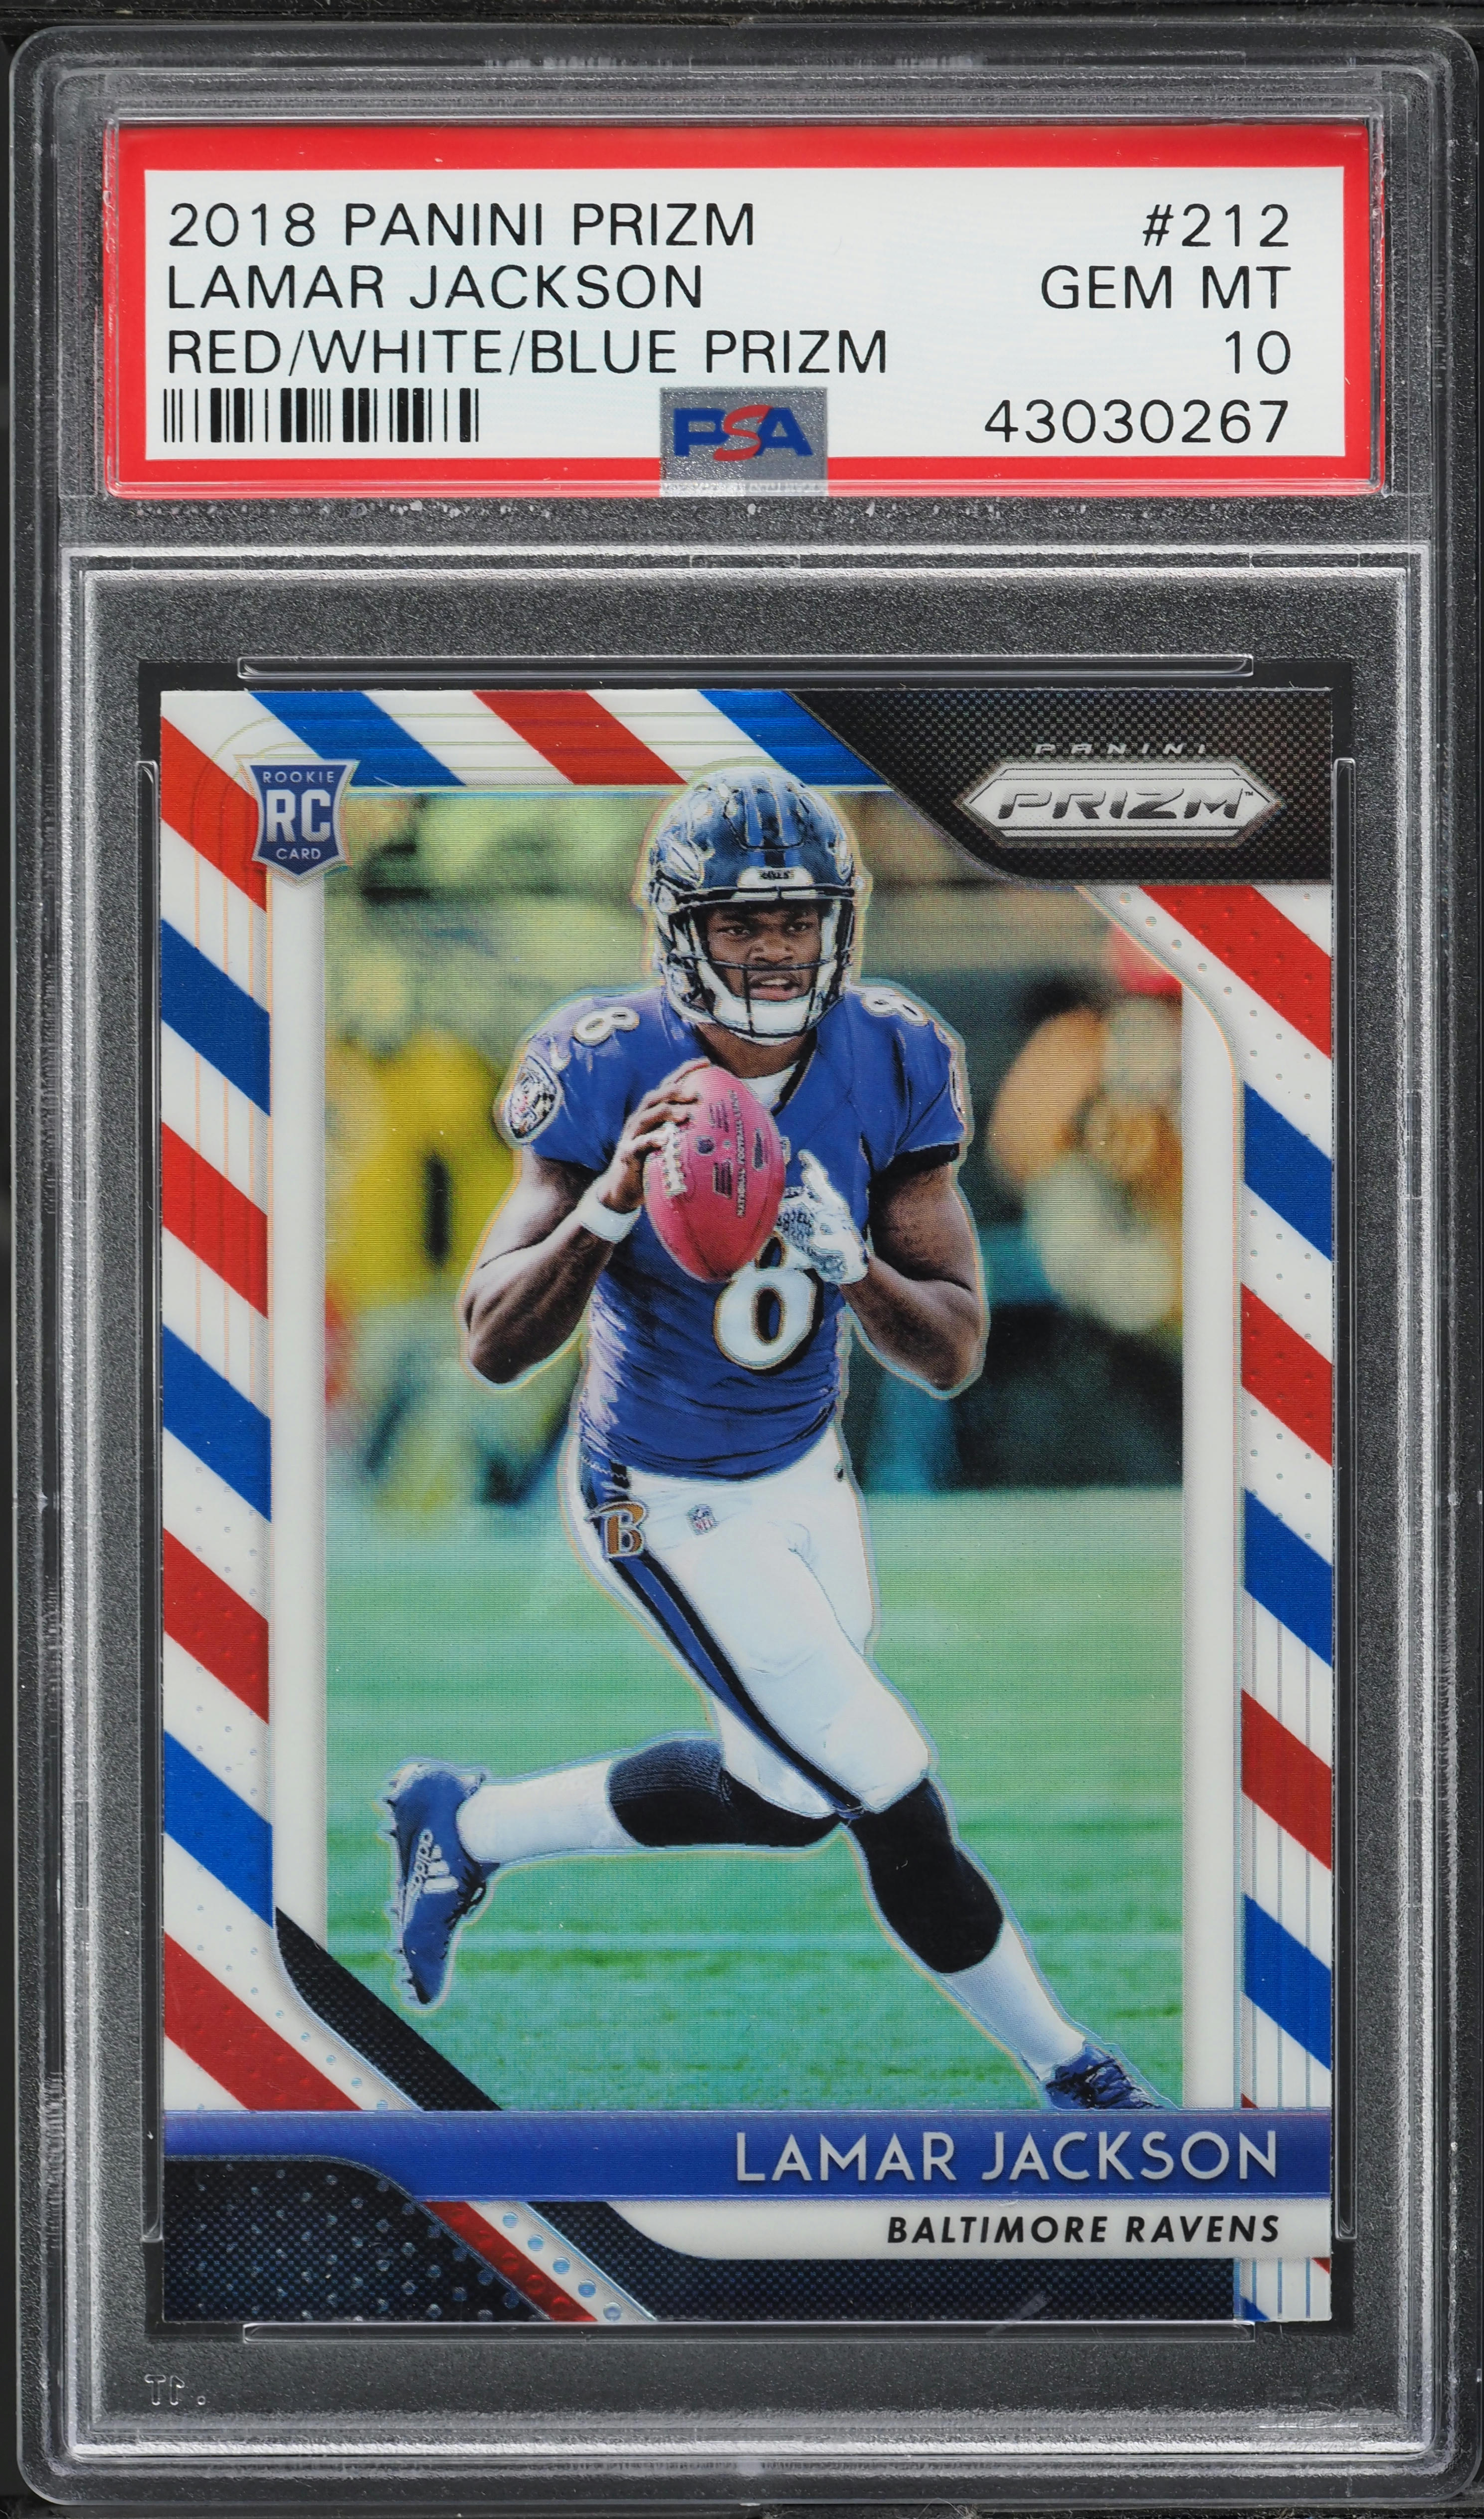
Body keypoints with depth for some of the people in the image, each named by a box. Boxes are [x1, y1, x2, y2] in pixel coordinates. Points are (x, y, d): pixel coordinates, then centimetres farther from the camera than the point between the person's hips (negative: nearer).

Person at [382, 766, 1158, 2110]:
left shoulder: (888, 1065, -13)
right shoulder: (611, 1073, -24)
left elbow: (954, 1354, -13)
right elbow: (495, 1346, -27)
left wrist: (848, 1260, -34)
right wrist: (609, 1206, -43)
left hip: (807, 1470, 6)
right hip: (672, 1506, -6)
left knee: (782, 1793, 24)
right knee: (893, 1801, -9)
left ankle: (464, 1824, 42)